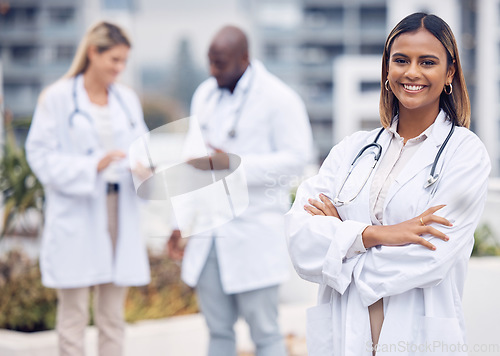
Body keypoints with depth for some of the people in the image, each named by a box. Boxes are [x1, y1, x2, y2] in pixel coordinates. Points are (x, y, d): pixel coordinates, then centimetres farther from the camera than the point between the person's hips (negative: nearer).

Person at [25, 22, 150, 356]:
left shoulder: (128, 99, 13)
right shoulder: (57, 98, -2)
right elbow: (41, 155, -7)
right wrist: (93, 166, -19)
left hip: (121, 212, 5)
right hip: (76, 216, -4)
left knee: (113, 316, 9)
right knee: (73, 315, -1)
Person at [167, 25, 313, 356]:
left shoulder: (279, 99, -7)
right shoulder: (205, 95, 13)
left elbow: (296, 157, -13)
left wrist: (233, 163, -20)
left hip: (254, 233, -6)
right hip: (209, 230, 6)